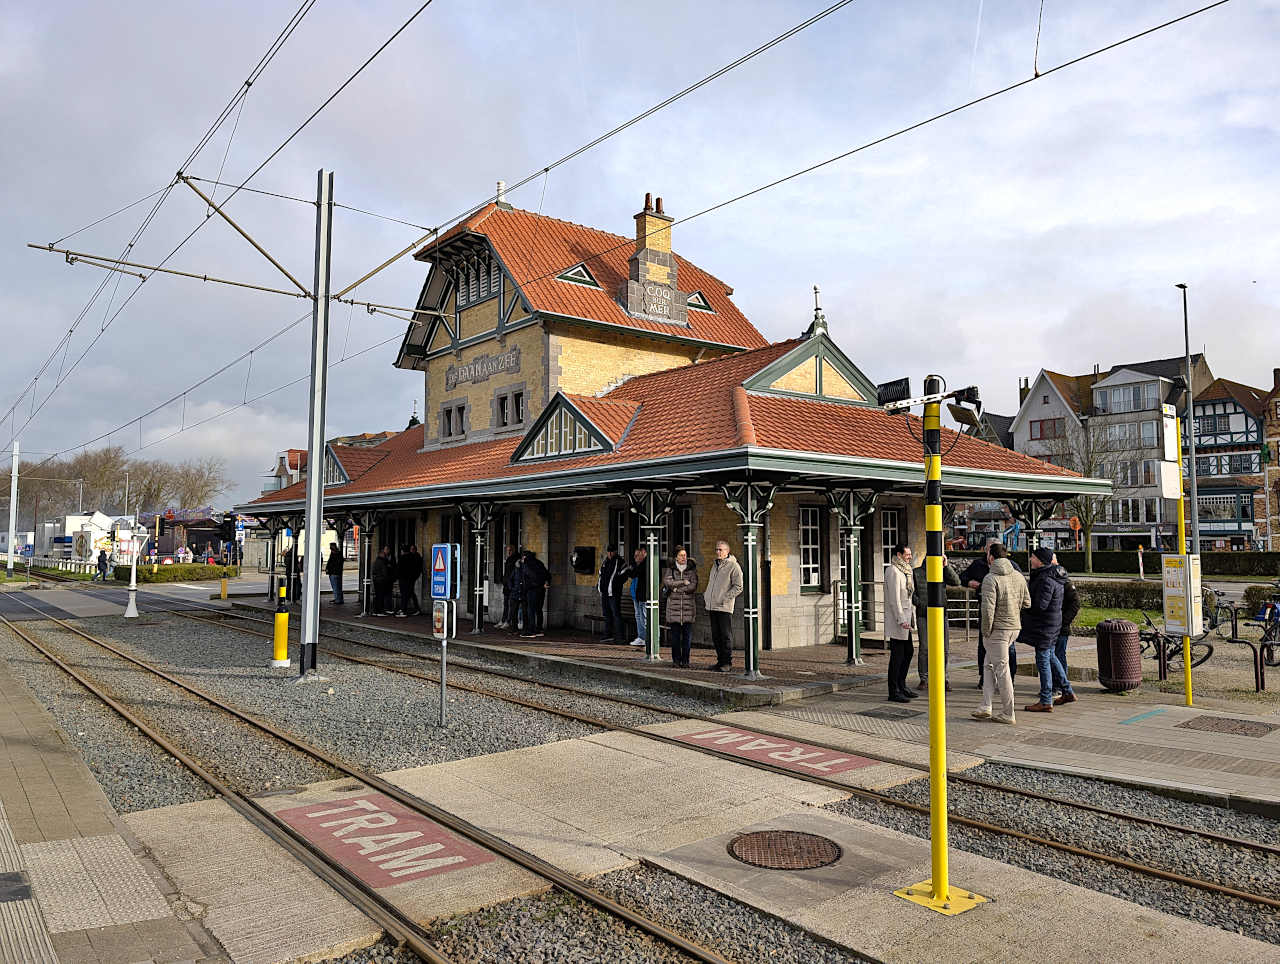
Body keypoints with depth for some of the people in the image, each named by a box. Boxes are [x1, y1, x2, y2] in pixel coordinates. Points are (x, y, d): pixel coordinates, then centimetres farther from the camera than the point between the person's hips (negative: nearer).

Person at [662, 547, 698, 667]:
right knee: (675, 634, 1)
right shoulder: (670, 569, 9)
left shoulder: (692, 569, 7)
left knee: (687, 634, -2)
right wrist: (683, 582, -9)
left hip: (688, 605, 0)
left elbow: (693, 586, -4)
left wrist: (676, 588, -6)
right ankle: (676, 659, 10)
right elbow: (667, 582, -7)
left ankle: (685, 660, 5)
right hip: (674, 605, 0)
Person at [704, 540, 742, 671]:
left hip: (724, 607, -7)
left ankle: (727, 663, 3)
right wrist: (706, 595, 14)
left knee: (726, 636, -3)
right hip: (712, 606, 8)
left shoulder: (733, 566, -6)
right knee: (716, 636, 11)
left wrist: (725, 598, -15)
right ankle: (720, 661, 19)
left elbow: (738, 587, -10)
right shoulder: (715, 564, 18)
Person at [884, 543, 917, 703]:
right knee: (897, 656, -5)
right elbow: (894, 598, -20)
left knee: (908, 651, 15)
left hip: (906, 618, 10)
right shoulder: (892, 571, -15)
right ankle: (894, 692, 1)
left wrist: (911, 617, 17)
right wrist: (901, 620, -22)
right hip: (896, 621, -10)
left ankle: (901, 686, 25)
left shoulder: (904, 570, 16)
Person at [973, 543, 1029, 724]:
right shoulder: (1018, 576, 7)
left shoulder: (990, 579, -15)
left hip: (999, 628, -7)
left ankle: (1008, 714, 7)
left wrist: (986, 631, -11)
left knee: (1002, 669, 1)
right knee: (990, 665, 16)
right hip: (1015, 627, 7)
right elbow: (1027, 603, 12)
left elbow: (988, 608, -21)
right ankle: (986, 706, 14)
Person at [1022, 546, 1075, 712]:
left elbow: (1039, 605, -26)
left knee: (1043, 660, -3)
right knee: (1050, 657, 22)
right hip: (1052, 623, 10)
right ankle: (1067, 692, 31)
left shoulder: (1046, 580, -23)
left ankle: (1046, 702, 4)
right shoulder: (1052, 575, 9)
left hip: (1045, 625, -10)